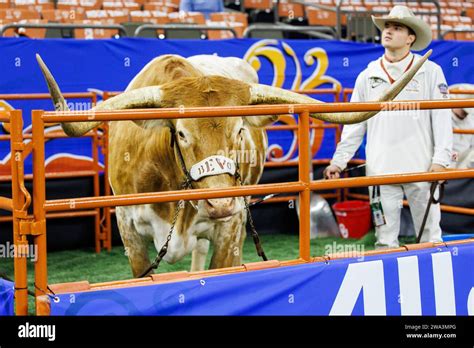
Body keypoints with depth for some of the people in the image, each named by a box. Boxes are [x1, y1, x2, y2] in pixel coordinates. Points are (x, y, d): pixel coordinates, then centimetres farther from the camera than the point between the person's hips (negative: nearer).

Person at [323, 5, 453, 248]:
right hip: (380, 170, 2)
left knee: (430, 237, 3)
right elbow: (354, 125, 11)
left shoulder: (430, 71, 3)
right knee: (385, 240, 6)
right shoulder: (368, 76, 11)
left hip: (421, 168, -2)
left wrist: (441, 159, -11)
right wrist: (339, 161, 5)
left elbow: (442, 119, -2)